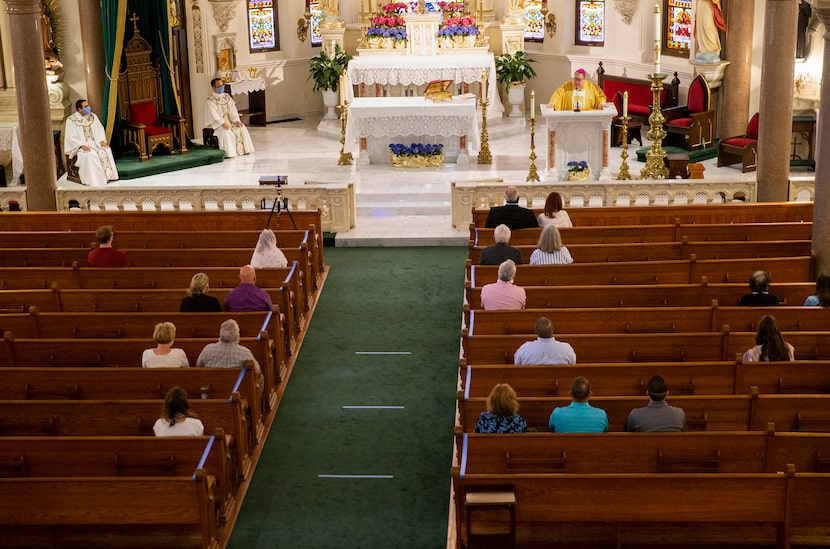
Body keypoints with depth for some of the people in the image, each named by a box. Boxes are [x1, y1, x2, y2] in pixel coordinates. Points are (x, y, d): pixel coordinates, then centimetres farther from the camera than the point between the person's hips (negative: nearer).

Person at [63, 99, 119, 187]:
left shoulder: (92, 116, 9)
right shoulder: (71, 120, -6)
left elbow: (100, 129, 11)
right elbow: (71, 137, -11)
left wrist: (102, 140, -8)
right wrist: (82, 145, -24)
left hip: (95, 142, 5)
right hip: (80, 146, -5)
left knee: (106, 150, -24)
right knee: (89, 155, -34)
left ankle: (108, 175, -21)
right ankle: (94, 180, -30)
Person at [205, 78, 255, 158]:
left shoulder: (227, 97, 11)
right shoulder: (210, 101, -7)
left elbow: (233, 110, 4)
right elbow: (214, 115, -17)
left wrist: (237, 120, -13)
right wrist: (223, 124, -30)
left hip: (229, 121, 6)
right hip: (217, 123, -6)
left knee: (242, 128, -17)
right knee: (225, 131, -34)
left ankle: (244, 149, -14)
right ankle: (228, 153, -33)